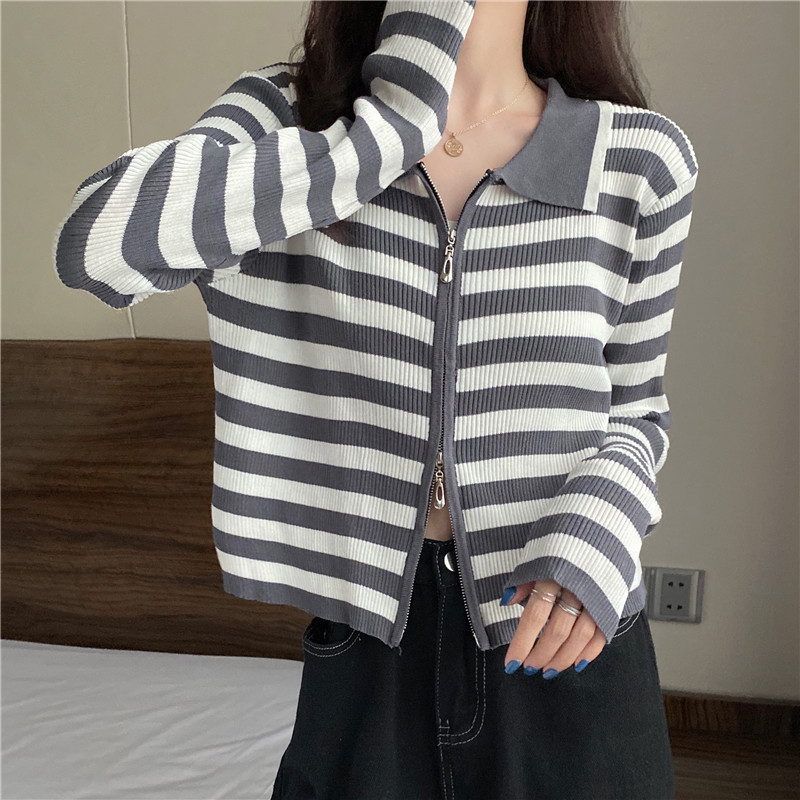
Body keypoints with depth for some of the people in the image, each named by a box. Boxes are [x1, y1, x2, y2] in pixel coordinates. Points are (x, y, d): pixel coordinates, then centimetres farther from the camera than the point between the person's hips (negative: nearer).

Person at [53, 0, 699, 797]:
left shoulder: (639, 157, -5)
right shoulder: (285, 111, -5)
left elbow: (637, 408, 5)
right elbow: (93, 241, -24)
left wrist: (595, 535, -15)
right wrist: (394, 122, -24)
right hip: (367, 631, 0)